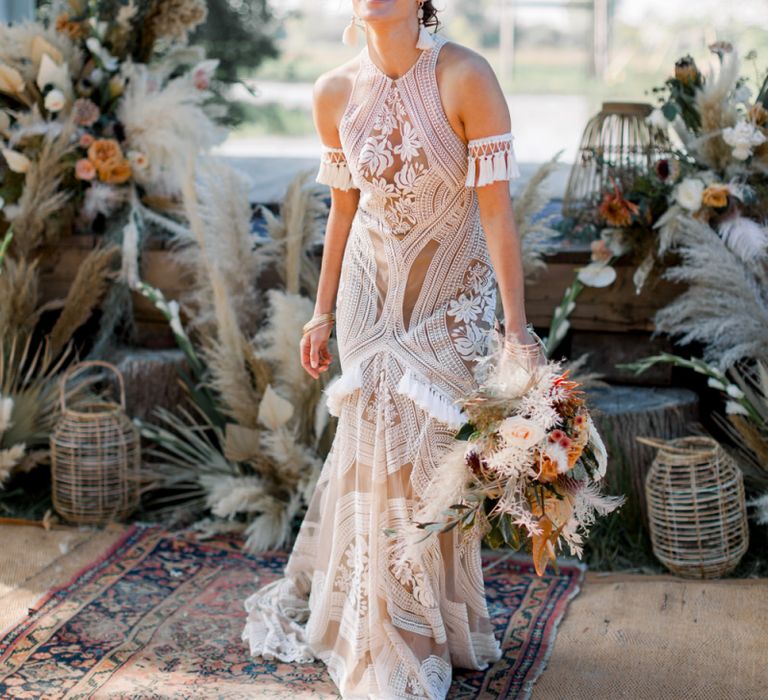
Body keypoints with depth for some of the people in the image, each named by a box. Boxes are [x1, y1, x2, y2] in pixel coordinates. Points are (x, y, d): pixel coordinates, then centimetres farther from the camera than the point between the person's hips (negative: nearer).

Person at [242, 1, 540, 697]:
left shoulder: (465, 78, -20)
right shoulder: (335, 93, -6)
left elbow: (495, 207, -20)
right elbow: (343, 208, 6)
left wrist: (517, 325, -20)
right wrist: (323, 311, 11)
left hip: (452, 299, -3)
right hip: (370, 293, 3)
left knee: (434, 454, 2)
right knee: (375, 450, 8)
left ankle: (432, 625, 26)